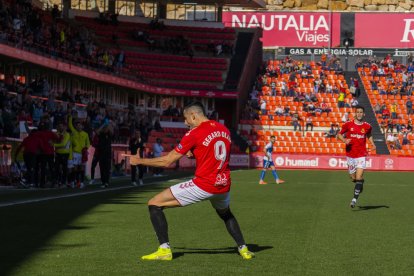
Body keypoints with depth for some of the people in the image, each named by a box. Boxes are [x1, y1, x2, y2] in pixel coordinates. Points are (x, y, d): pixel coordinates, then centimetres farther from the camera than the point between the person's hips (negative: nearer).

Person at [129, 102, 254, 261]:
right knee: (225, 214, 40)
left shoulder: (194, 133, -8)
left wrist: (139, 161, 6)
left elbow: (167, 161, -6)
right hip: (224, 185, 7)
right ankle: (243, 250, 31)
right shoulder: (224, 130, 11)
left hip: (203, 185, -7)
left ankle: (164, 250, -5)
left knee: (154, 204, 0)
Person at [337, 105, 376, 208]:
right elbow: (339, 135, 8)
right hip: (350, 155, 1)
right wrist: (344, 140, -12)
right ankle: (361, 182, 47)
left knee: (358, 178, -15)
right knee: (353, 178, 10)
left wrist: (372, 144, 7)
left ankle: (355, 199, -8)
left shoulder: (367, 126, 2)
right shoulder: (348, 125, -2)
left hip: (361, 155, -1)